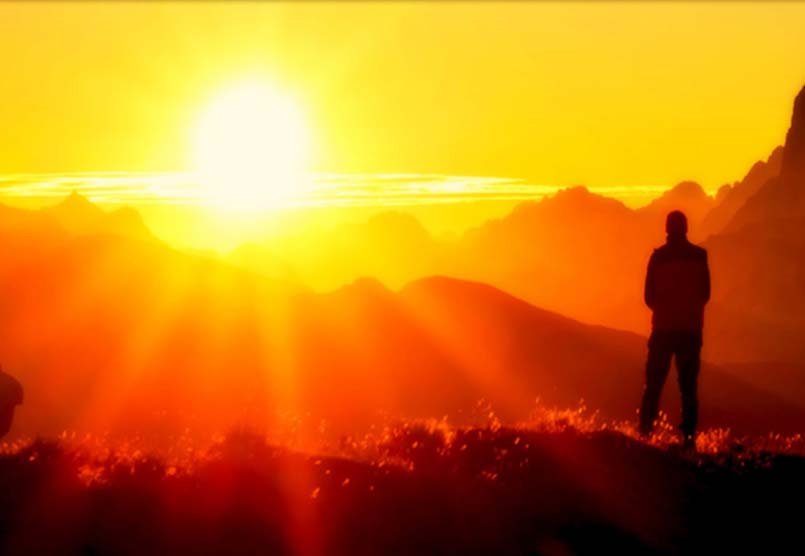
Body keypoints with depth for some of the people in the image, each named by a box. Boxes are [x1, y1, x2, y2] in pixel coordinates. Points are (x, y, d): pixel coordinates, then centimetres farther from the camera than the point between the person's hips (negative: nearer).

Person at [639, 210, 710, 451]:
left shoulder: (658, 256, -5)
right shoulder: (699, 256, -1)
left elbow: (649, 296, -1)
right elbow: (705, 294, 5)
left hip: (663, 328, -1)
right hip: (691, 329, 1)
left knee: (654, 384, 5)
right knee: (688, 386, 5)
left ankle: (645, 431, -3)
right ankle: (689, 436, -2)